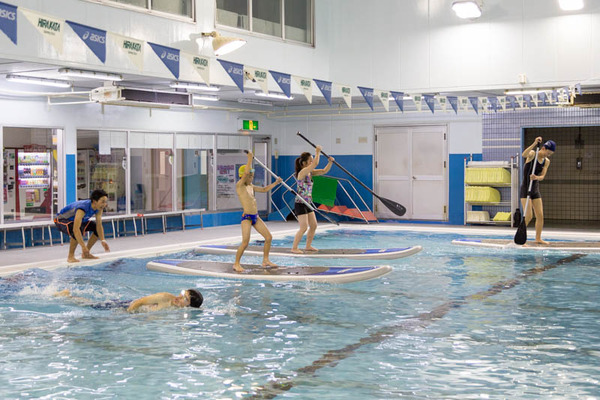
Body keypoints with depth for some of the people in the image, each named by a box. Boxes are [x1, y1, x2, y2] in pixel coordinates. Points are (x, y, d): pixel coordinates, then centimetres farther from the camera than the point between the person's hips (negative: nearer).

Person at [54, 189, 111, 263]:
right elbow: (76, 229, -48)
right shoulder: (82, 208, -40)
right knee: (79, 230, -37)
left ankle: (85, 254, 10)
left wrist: (103, 240, -24)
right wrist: (83, 246, -52)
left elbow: (99, 225, -11)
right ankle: (70, 256, -19)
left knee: (97, 228, 1)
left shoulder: (99, 208, -17)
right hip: (62, 220, -8)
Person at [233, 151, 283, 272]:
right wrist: (250, 158, -15)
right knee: (245, 242, -16)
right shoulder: (239, 185, -9)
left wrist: (275, 183, 20)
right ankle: (236, 264, -1)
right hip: (247, 217, -8)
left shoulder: (250, 186, 15)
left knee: (269, 237, 7)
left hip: (256, 217, 8)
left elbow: (264, 189, 28)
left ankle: (265, 260, 19)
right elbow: (246, 172, -23)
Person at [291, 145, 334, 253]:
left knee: (313, 226, 11)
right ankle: (294, 248, -1)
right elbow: (315, 164, -27)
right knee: (304, 227, -10)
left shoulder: (310, 173, 8)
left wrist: (330, 162, -3)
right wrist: (318, 152, -16)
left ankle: (308, 246, 23)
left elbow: (324, 171, 12)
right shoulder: (302, 172, -17)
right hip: (300, 204, -9)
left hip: (308, 203, 9)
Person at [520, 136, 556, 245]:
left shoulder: (546, 161, 7)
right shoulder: (532, 154, -9)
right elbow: (524, 155, -34)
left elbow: (542, 176, -2)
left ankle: (538, 238, 19)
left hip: (536, 189, 7)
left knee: (540, 215, 7)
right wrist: (534, 144, -43)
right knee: (528, 215, -13)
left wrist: (536, 177, -24)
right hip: (526, 188, -7)